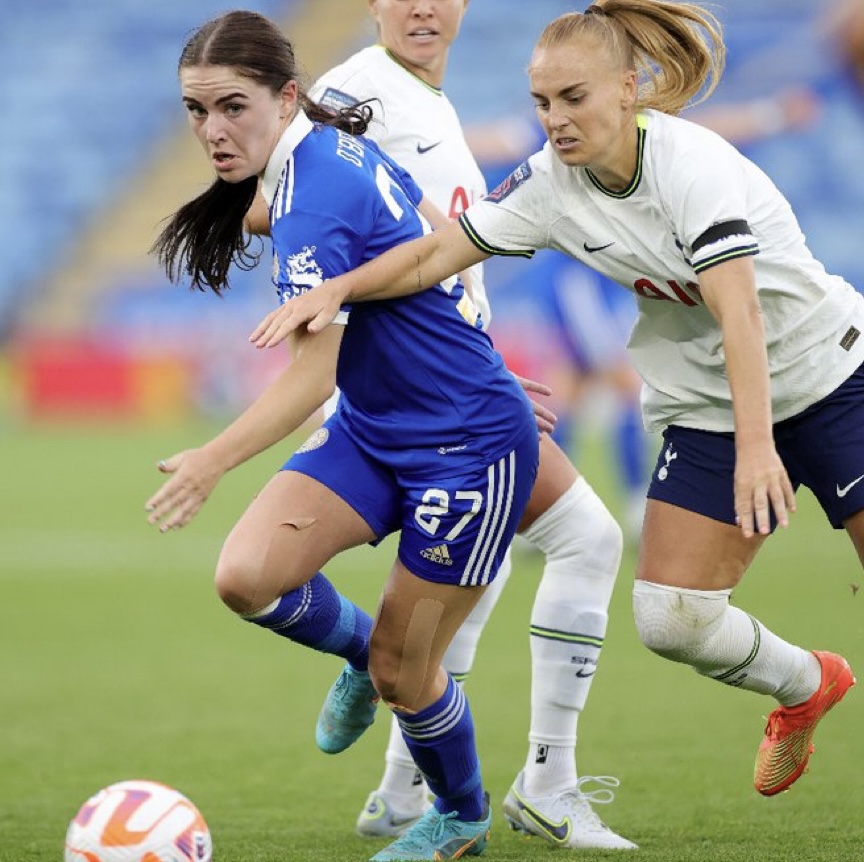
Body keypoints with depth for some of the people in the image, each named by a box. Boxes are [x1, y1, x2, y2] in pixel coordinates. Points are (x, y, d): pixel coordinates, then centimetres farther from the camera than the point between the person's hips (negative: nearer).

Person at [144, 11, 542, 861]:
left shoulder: (314, 196, -25)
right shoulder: (333, 146, 1)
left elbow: (311, 374, -30)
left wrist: (216, 458, -42)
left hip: (468, 443, -8)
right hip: (372, 430, 8)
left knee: (401, 673, 2)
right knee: (246, 576, -14)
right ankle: (362, 648, 17)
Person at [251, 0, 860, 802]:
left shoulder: (689, 161, -24)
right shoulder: (550, 184, -7)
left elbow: (737, 309, -33)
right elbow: (436, 253, -3)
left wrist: (757, 443, -42)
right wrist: (334, 288, -19)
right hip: (702, 410, 5)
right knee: (670, 619, -8)